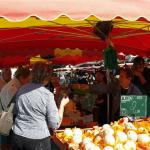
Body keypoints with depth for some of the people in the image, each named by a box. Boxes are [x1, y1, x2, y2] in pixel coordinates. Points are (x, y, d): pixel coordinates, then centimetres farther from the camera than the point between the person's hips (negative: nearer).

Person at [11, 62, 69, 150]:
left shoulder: (22, 90, 1)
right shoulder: (47, 95, -14)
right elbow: (55, 124, -11)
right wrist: (62, 105, 0)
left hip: (17, 136, 5)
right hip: (37, 140, -4)